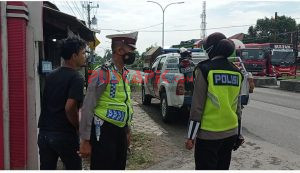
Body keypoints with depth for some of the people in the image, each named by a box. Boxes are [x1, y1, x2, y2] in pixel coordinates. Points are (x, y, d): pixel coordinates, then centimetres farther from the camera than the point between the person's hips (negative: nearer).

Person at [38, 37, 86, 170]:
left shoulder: (51, 75, 10)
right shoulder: (76, 78, -13)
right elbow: (70, 107, -23)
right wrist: (79, 127, -8)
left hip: (44, 132, 7)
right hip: (65, 135, -6)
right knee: (74, 168, 11)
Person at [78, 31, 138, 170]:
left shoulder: (124, 73, 9)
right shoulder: (103, 74, -16)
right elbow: (88, 109, -16)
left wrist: (127, 131, 19)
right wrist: (85, 140, -15)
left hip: (120, 131, 8)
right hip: (103, 132, -8)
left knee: (119, 168, 16)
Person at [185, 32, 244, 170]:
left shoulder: (204, 69, -11)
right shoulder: (236, 73, 7)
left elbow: (197, 106, -14)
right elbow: (238, 106, 13)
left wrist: (190, 136, -8)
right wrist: (238, 133, 21)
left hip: (208, 135, -6)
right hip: (230, 133, 6)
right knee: (222, 168, 18)